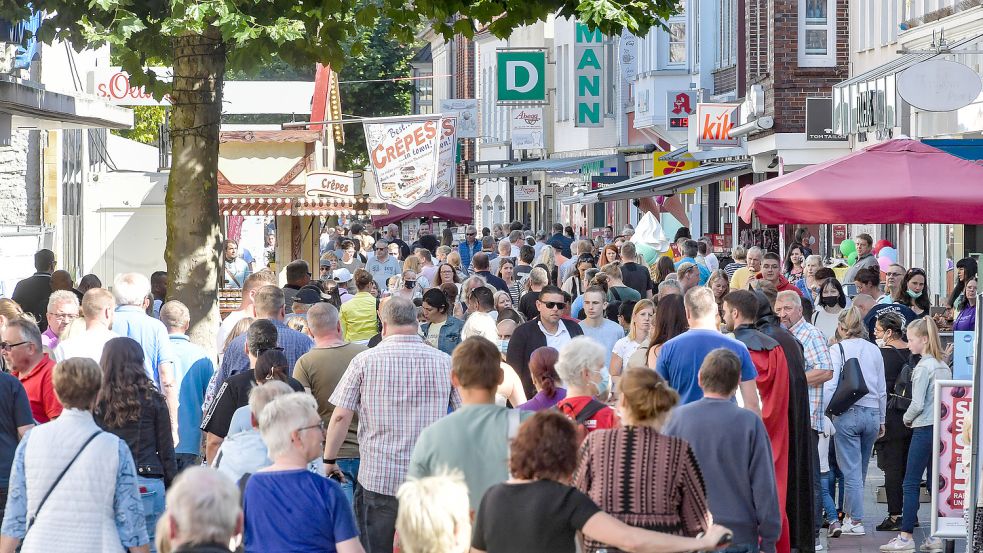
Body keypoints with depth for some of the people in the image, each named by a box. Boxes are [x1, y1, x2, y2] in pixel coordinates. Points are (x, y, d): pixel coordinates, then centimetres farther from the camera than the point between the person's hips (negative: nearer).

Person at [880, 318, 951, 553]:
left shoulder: (923, 366, -14)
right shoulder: (943, 366, 10)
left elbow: (917, 404, -17)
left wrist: (907, 418, 3)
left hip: (924, 429, -8)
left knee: (911, 484, -3)